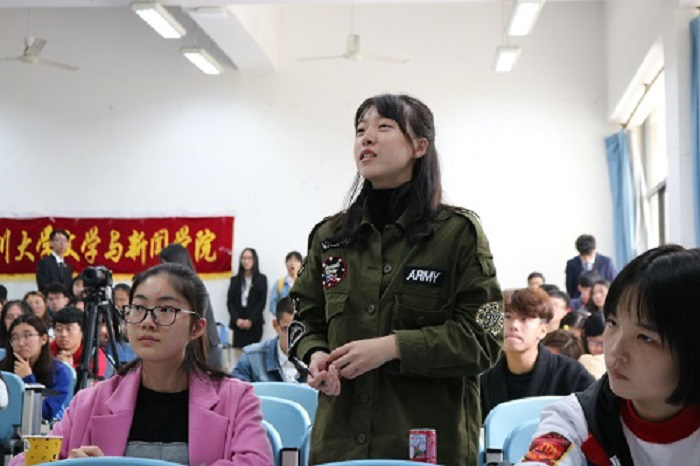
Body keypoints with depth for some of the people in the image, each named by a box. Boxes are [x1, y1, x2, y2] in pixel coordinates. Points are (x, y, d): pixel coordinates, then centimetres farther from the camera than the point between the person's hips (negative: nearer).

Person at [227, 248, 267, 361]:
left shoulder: (261, 279, 7)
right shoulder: (235, 280, 14)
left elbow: (262, 302, 0)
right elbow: (230, 302, 8)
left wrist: (250, 320, -9)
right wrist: (237, 319, -7)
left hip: (254, 323, -2)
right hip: (238, 324, 2)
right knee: (239, 358, -5)